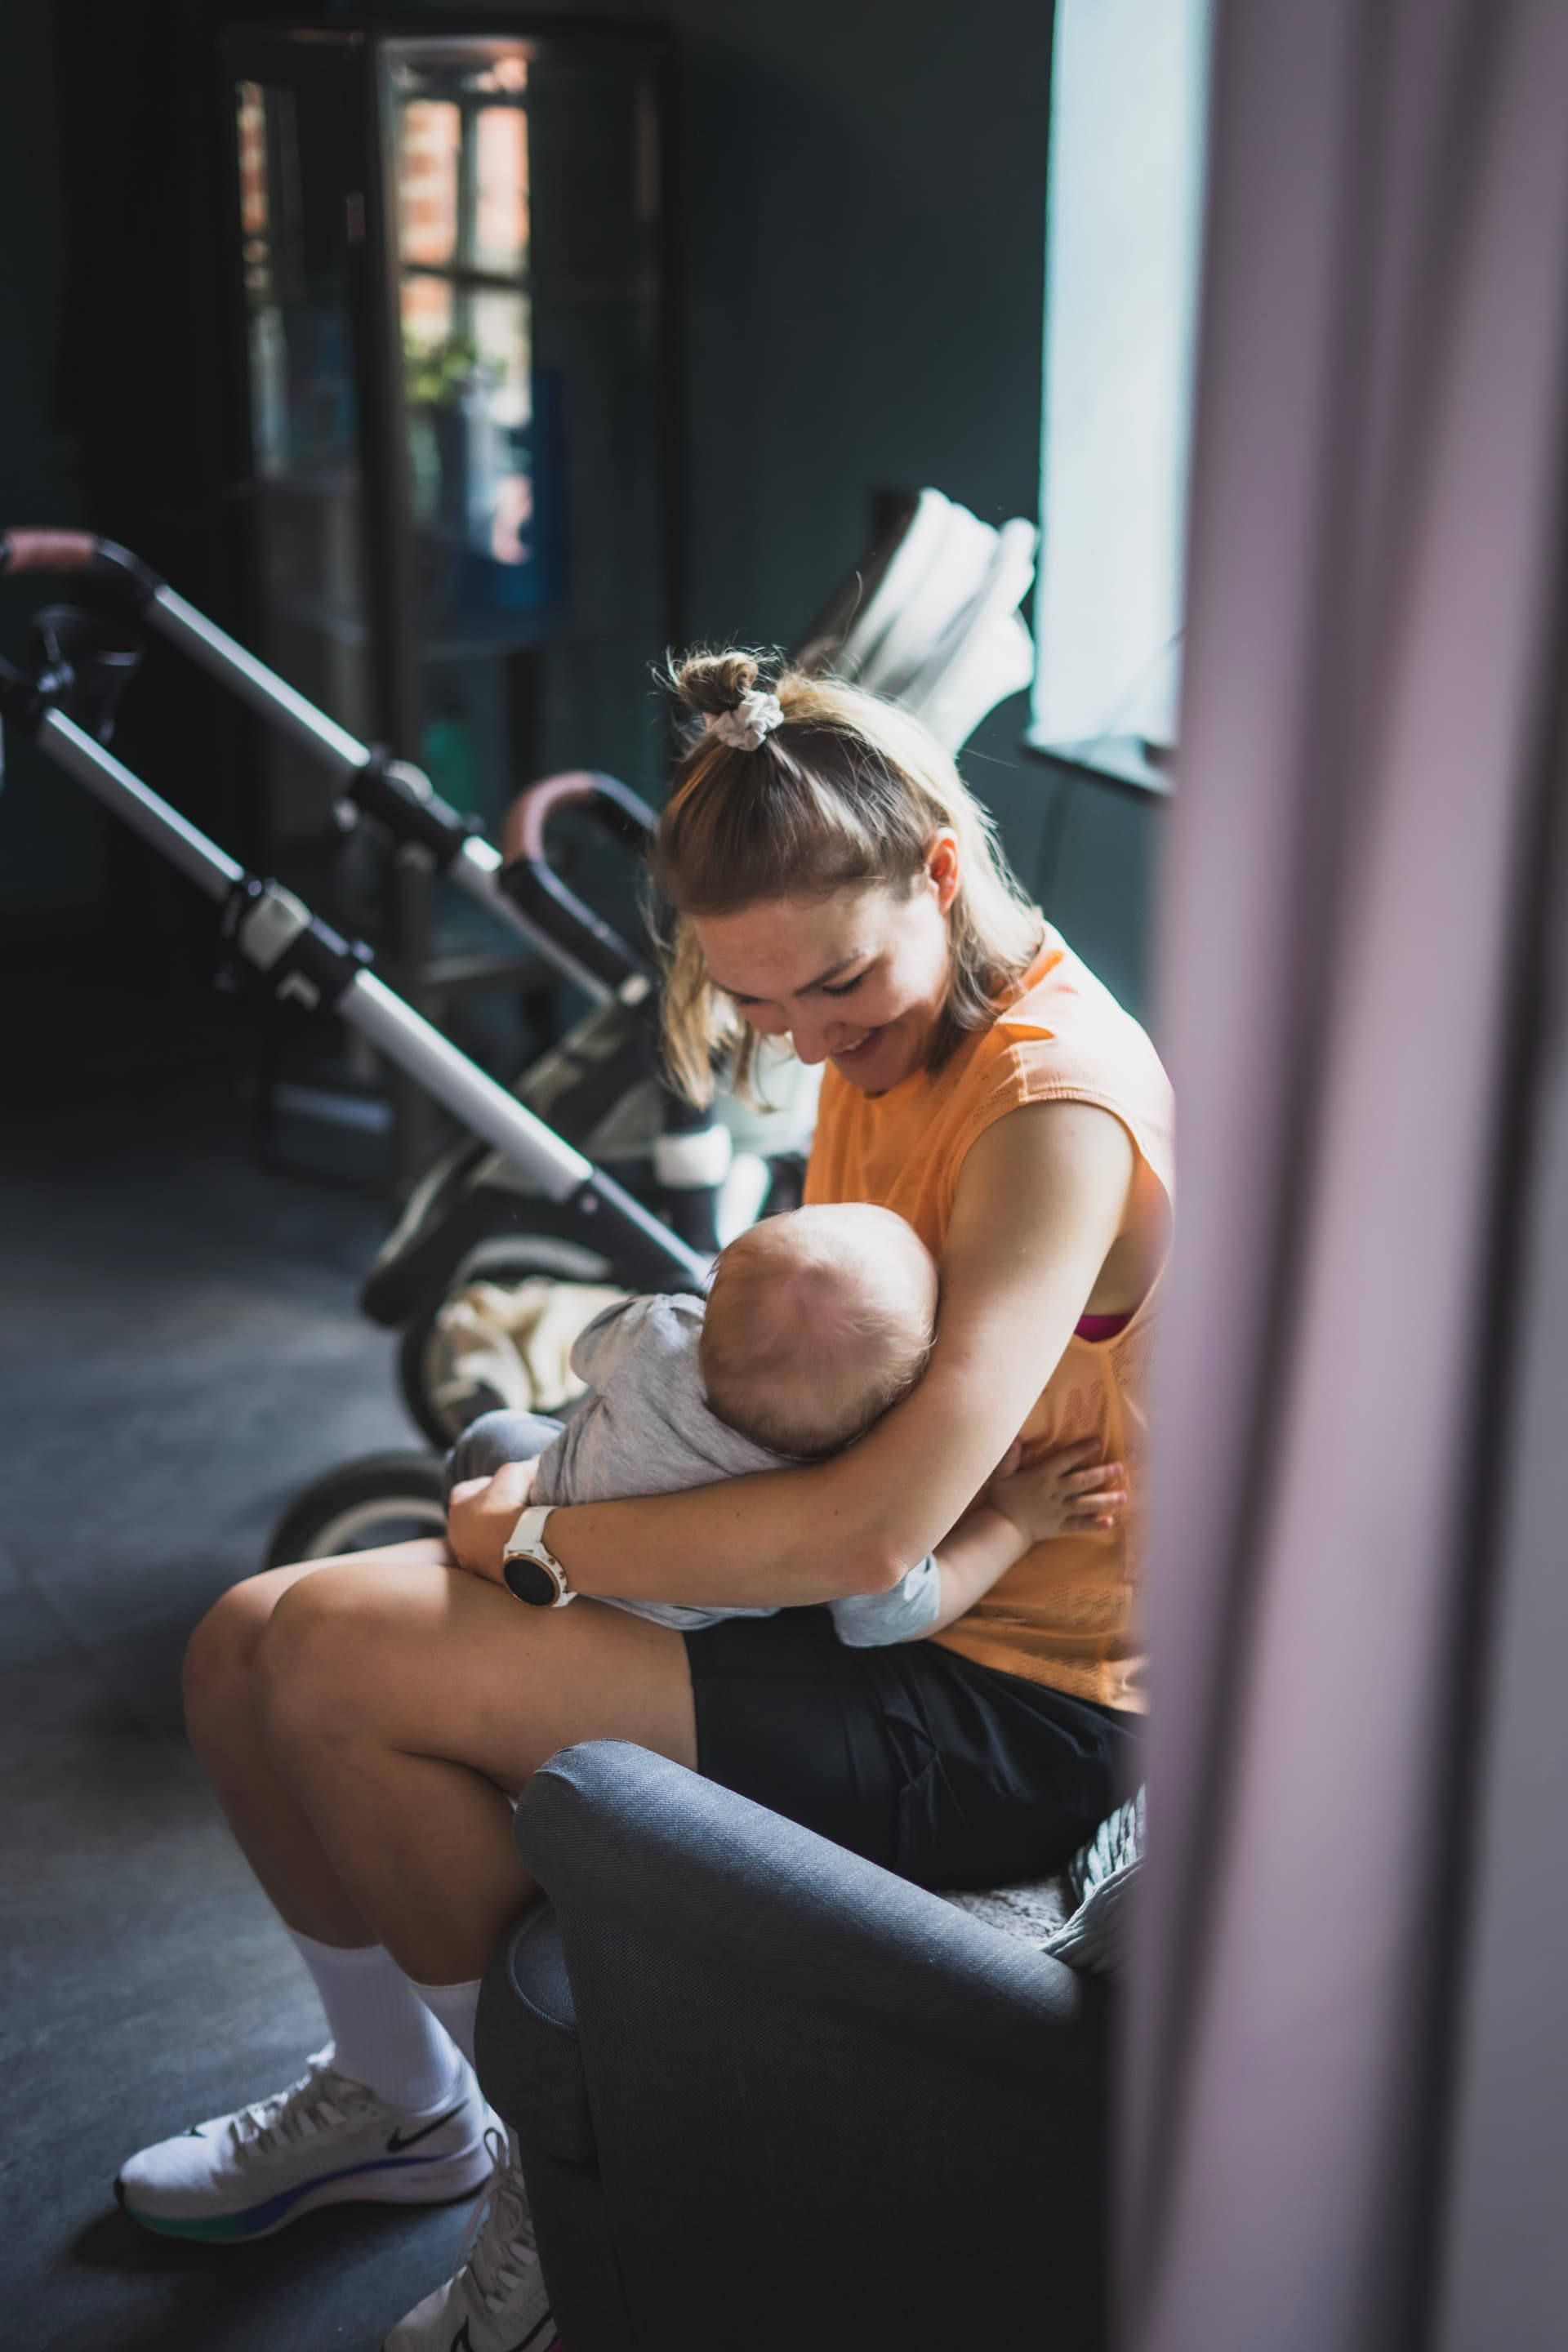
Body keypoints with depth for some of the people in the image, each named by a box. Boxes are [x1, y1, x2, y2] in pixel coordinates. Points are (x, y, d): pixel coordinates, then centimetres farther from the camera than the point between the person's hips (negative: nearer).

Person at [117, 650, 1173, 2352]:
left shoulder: (1057, 1106, -24)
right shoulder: (888, 1038, 6)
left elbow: (878, 1530, -32)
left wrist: (544, 1535, -18)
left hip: (1002, 1712, -9)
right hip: (854, 1610, 9)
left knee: (343, 1658, -22)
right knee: (249, 1644, 4)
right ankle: (392, 2092, 30)